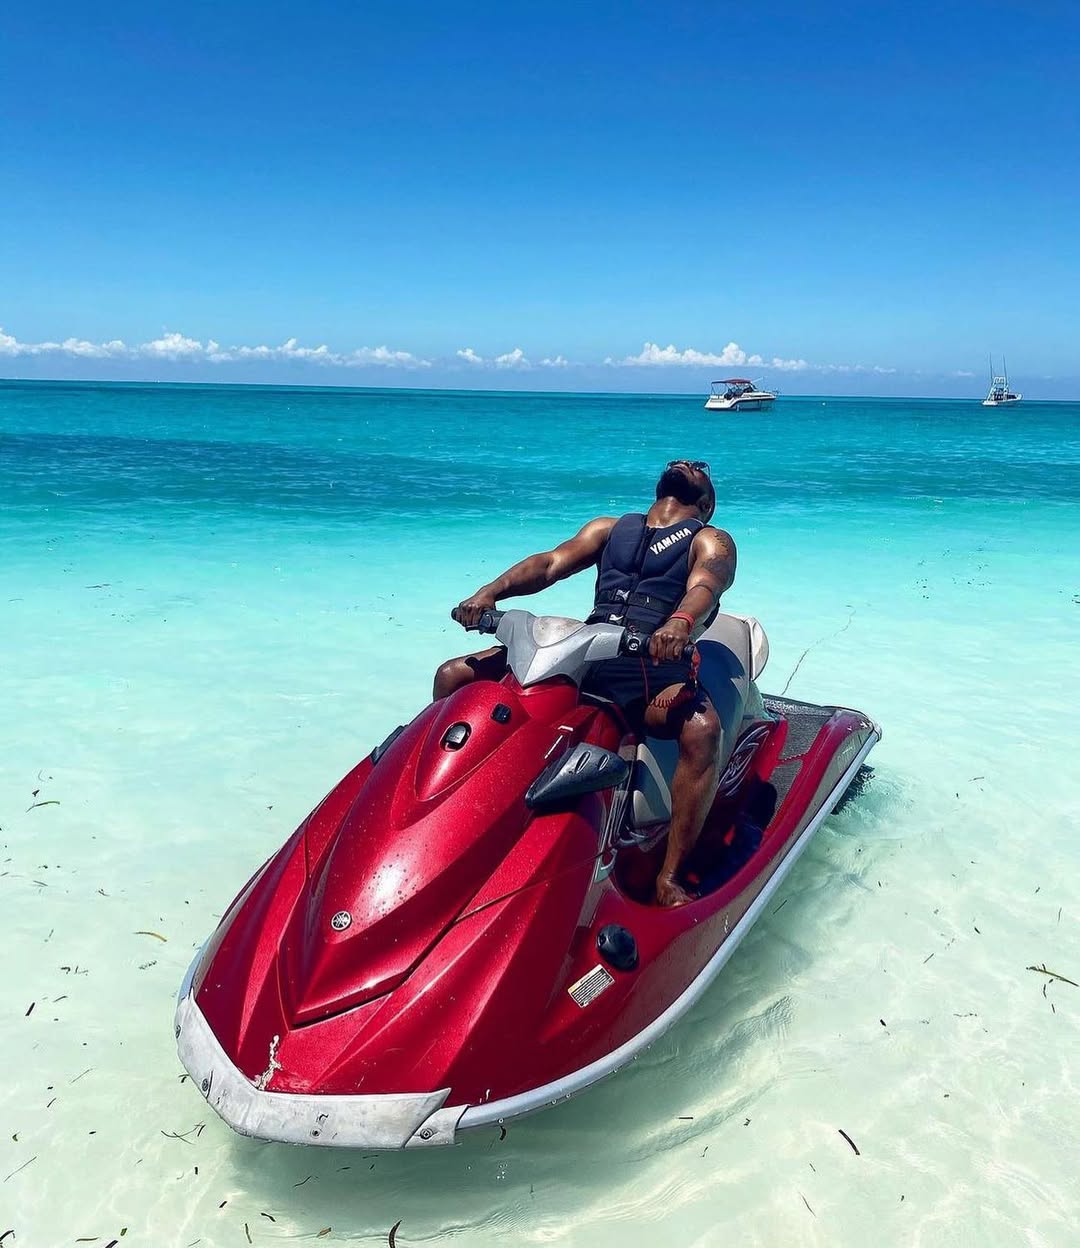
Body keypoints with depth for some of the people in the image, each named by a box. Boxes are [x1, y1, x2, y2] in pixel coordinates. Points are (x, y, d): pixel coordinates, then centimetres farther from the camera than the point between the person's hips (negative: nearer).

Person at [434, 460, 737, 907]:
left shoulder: (711, 541, 13)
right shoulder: (610, 528, 27)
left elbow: (704, 587, -11)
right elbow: (551, 563, 10)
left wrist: (680, 623, -36)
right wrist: (489, 592, -10)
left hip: (654, 663, -4)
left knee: (702, 728, -37)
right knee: (453, 676, -3)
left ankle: (669, 878, -29)